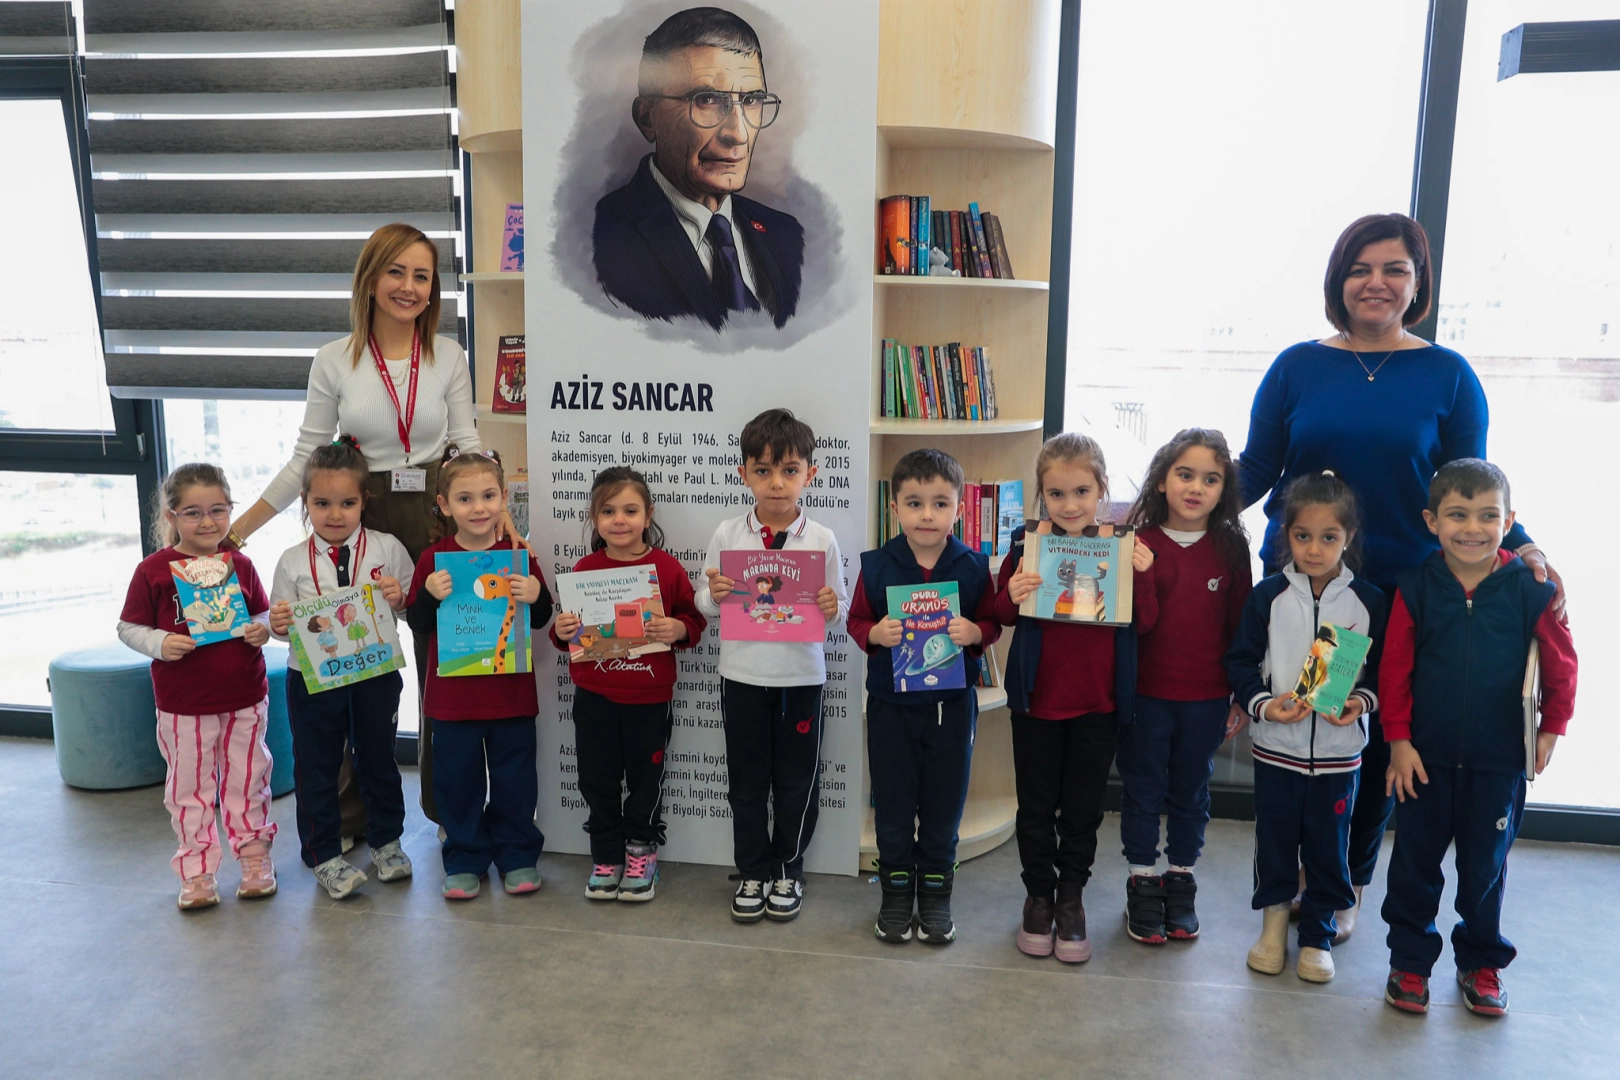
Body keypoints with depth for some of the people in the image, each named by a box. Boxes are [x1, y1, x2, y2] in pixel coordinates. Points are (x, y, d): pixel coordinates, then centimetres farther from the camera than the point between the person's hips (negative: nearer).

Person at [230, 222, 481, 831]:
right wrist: (236, 531, -2)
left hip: (437, 518, 0)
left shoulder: (449, 357, 1)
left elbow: (468, 449, 1)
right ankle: (351, 817, 26)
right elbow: (307, 460, 1)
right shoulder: (335, 361, -1)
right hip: (361, 521, 0)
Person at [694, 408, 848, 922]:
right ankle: (753, 873, 30)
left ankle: (788, 871, 31)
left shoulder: (821, 540, -4)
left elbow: (841, 609, 2)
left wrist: (832, 608, -20)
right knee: (747, 782, 12)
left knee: (797, 782, 11)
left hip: (801, 677, -1)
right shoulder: (728, 535, -2)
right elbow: (704, 603, 5)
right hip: (742, 676, 1)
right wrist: (714, 595, -16)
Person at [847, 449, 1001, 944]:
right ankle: (897, 891, 29)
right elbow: (856, 621, 1)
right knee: (892, 802, 10)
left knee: (944, 802, 11)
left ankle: (936, 891, 30)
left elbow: (991, 622, 2)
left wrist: (973, 633, -19)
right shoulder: (876, 565, -6)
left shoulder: (973, 566, -5)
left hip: (952, 703, 0)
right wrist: (876, 634, -20)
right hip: (890, 702, 0)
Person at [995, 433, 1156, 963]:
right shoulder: (1027, 545, -5)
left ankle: (1071, 897, 32)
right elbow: (1003, 615, 2)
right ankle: (1038, 895, 31)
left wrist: (1142, 576, -22)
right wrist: (1013, 596, -19)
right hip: (1036, 698, 0)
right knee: (1036, 805, 13)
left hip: (1098, 704, 0)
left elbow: (1146, 621, -5)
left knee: (1084, 807, 14)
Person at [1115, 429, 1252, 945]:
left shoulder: (1231, 547, -1)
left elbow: (1241, 623, 3)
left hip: (1206, 698, 2)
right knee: (1143, 790, 11)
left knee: (1191, 791, 16)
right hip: (1146, 693, -1)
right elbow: (1130, 624, -8)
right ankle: (1142, 883, 27)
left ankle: (1181, 881, 33)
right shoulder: (1138, 542, -7)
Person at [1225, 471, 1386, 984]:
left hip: (1339, 750, 0)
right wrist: (1261, 702, -16)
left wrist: (1363, 701, -15)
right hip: (1277, 745, 0)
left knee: (1329, 845, 11)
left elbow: (1384, 668, 4)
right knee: (1274, 839, 12)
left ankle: (1318, 934, 29)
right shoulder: (1267, 596, -5)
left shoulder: (1369, 601, -3)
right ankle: (1275, 919, 33)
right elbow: (1240, 659, -1)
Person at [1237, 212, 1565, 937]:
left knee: (1377, 739, 8)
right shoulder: (1297, 366, 3)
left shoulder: (1447, 375, 1)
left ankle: (1348, 886, 29)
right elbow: (1254, 471, 3)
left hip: (1401, 590, 0)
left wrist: (1520, 547, -14)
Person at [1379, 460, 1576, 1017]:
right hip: (1425, 756, 0)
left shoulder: (1531, 589, -9)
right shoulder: (1417, 587, -8)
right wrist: (1398, 740, -4)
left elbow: (1561, 666, 3)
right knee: (1415, 862, 11)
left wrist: (1551, 729, 4)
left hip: (1498, 761, 0)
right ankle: (1410, 960, 28)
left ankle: (1481, 963, 34)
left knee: (1486, 866, 14)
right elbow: (1394, 668, -4)